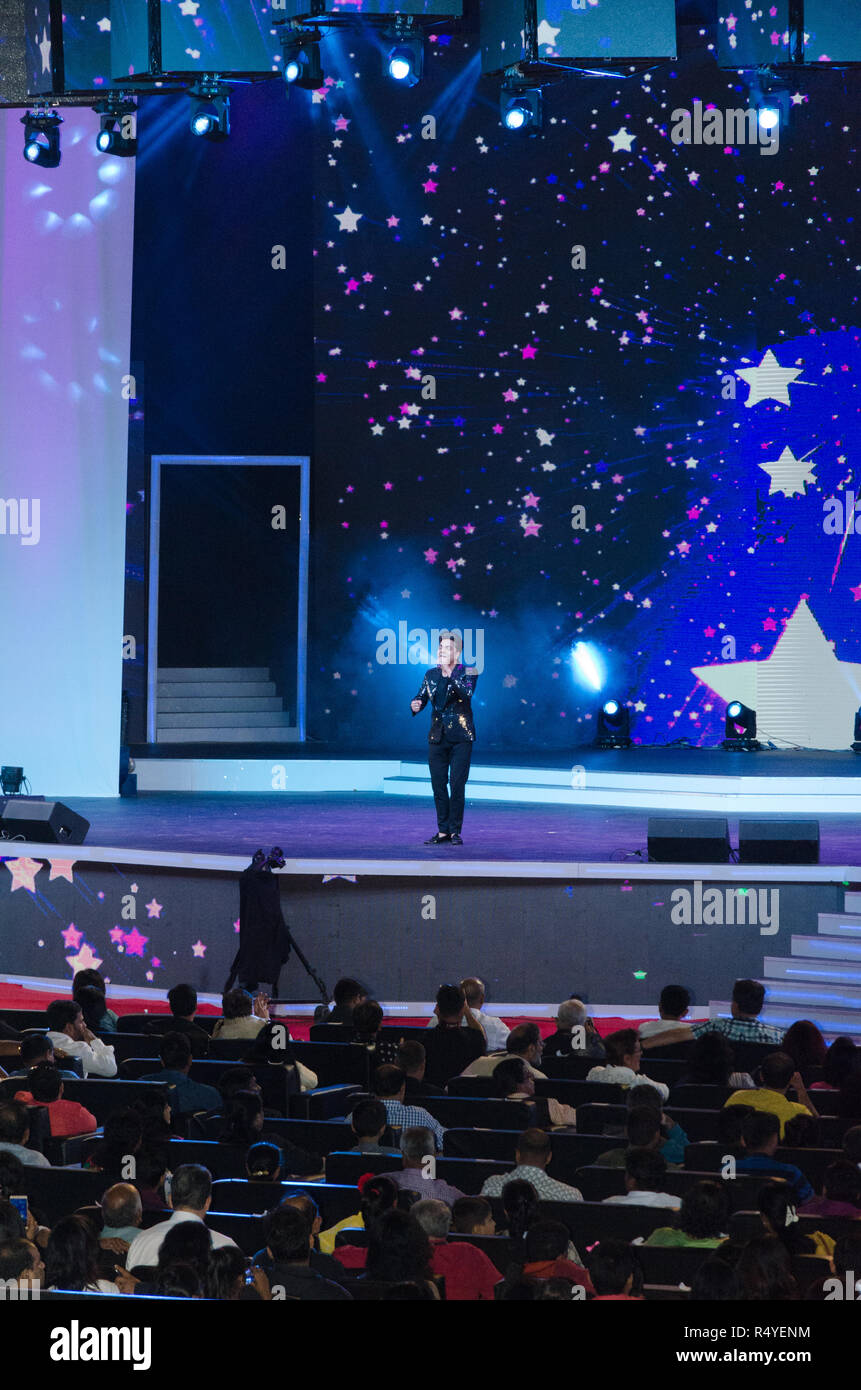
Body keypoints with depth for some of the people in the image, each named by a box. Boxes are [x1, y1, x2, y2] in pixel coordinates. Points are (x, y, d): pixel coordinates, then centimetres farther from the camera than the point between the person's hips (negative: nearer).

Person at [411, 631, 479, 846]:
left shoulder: (467, 673, -4)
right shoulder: (431, 674, 10)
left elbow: (467, 693, -21)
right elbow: (421, 697, 7)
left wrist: (450, 674, -29)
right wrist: (416, 705, -16)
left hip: (461, 737, -5)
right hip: (437, 736, 5)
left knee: (457, 785, -7)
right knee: (438, 786, 5)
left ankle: (455, 831, 1)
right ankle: (443, 831, 12)